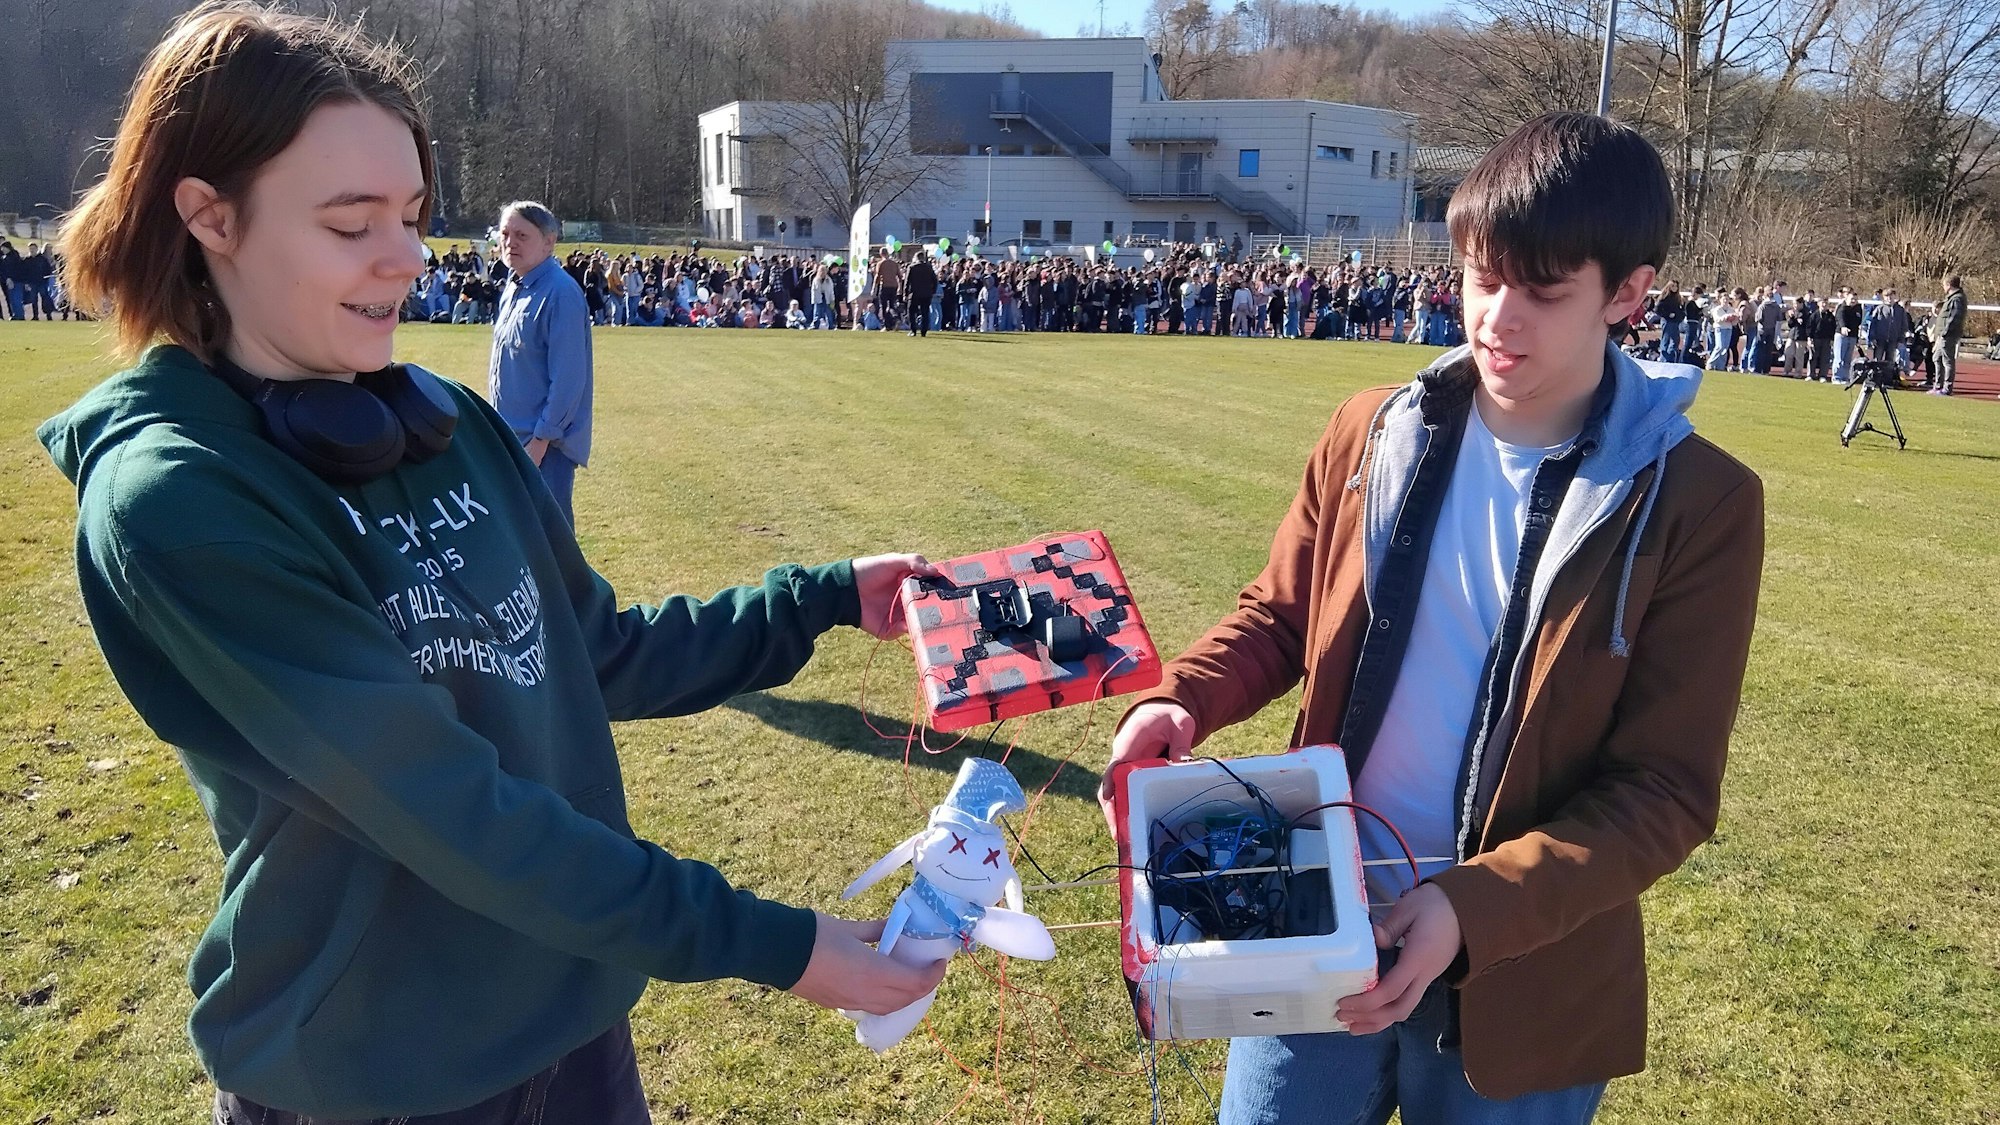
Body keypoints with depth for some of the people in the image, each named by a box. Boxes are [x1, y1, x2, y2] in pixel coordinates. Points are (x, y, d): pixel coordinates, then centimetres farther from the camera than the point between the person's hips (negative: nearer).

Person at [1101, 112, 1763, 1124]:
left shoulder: (1701, 505, -11)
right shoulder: (1376, 433, -3)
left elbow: (1664, 790, -11)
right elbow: (1278, 616, 8)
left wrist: (1473, 911, -23)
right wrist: (1179, 701, -12)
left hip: (1522, 977, -2)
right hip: (1316, 930, 2)